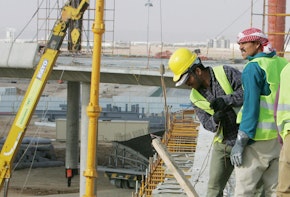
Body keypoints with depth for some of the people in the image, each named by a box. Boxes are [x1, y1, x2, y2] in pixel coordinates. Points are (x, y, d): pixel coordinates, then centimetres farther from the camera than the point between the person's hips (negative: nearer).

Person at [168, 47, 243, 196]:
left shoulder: (226, 73, -12)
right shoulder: (195, 97, 4)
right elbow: (206, 123, -4)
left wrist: (226, 100, -26)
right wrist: (215, 120, -27)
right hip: (223, 144, 5)